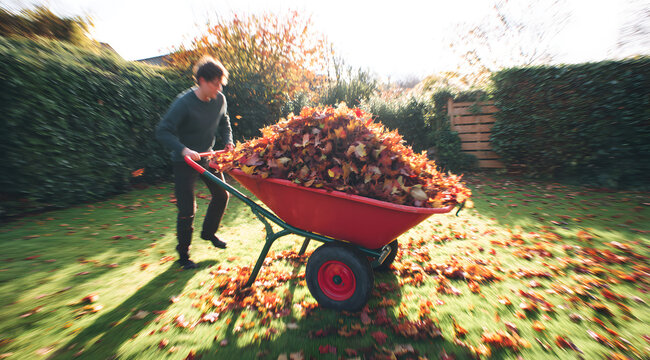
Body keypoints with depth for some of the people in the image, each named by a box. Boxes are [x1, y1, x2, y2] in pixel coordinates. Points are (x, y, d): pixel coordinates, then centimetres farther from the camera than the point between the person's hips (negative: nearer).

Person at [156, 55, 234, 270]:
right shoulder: (184, 103, -22)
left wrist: (228, 141, -4)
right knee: (187, 209, -4)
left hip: (207, 157, 6)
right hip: (184, 162, -6)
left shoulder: (220, 100, -4)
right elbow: (162, 132, -23)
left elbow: (224, 123, 13)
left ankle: (208, 232, 36)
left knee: (221, 195, 12)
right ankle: (183, 254, 18)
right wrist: (183, 150, -36)